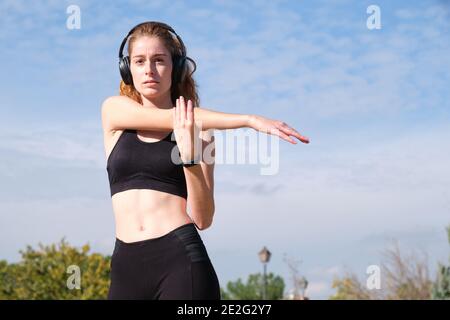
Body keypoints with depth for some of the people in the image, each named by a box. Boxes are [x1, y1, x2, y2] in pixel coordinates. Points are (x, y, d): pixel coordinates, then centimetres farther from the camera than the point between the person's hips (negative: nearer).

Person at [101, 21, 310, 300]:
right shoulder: (114, 110, 9)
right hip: (126, 266, 2)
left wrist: (190, 156, -17)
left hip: (182, 259, -2)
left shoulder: (199, 131, 5)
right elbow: (170, 119, -10)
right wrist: (250, 120, -16)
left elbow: (203, 219, -2)